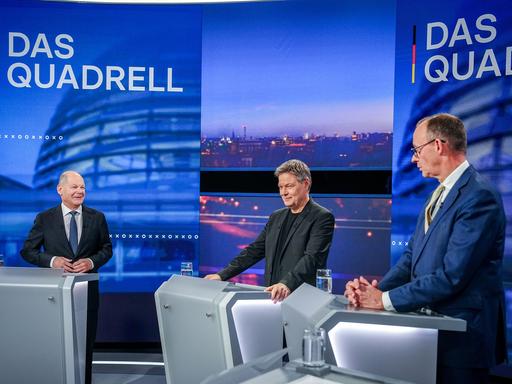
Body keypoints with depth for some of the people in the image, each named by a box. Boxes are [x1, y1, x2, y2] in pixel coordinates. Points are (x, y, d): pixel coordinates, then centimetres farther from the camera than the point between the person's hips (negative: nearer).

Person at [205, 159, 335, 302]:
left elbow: (312, 258, -17)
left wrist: (287, 284, -31)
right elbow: (254, 250, 16)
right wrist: (222, 275, 7)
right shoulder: (276, 217, 17)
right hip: (272, 296, 5)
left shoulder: (322, 217, -5)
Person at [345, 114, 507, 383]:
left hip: (462, 336, -8)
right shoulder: (440, 193, 12)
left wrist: (385, 299, -19)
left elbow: (452, 275, -24)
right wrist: (376, 290, -7)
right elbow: (413, 255, 10)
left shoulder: (479, 196, -18)